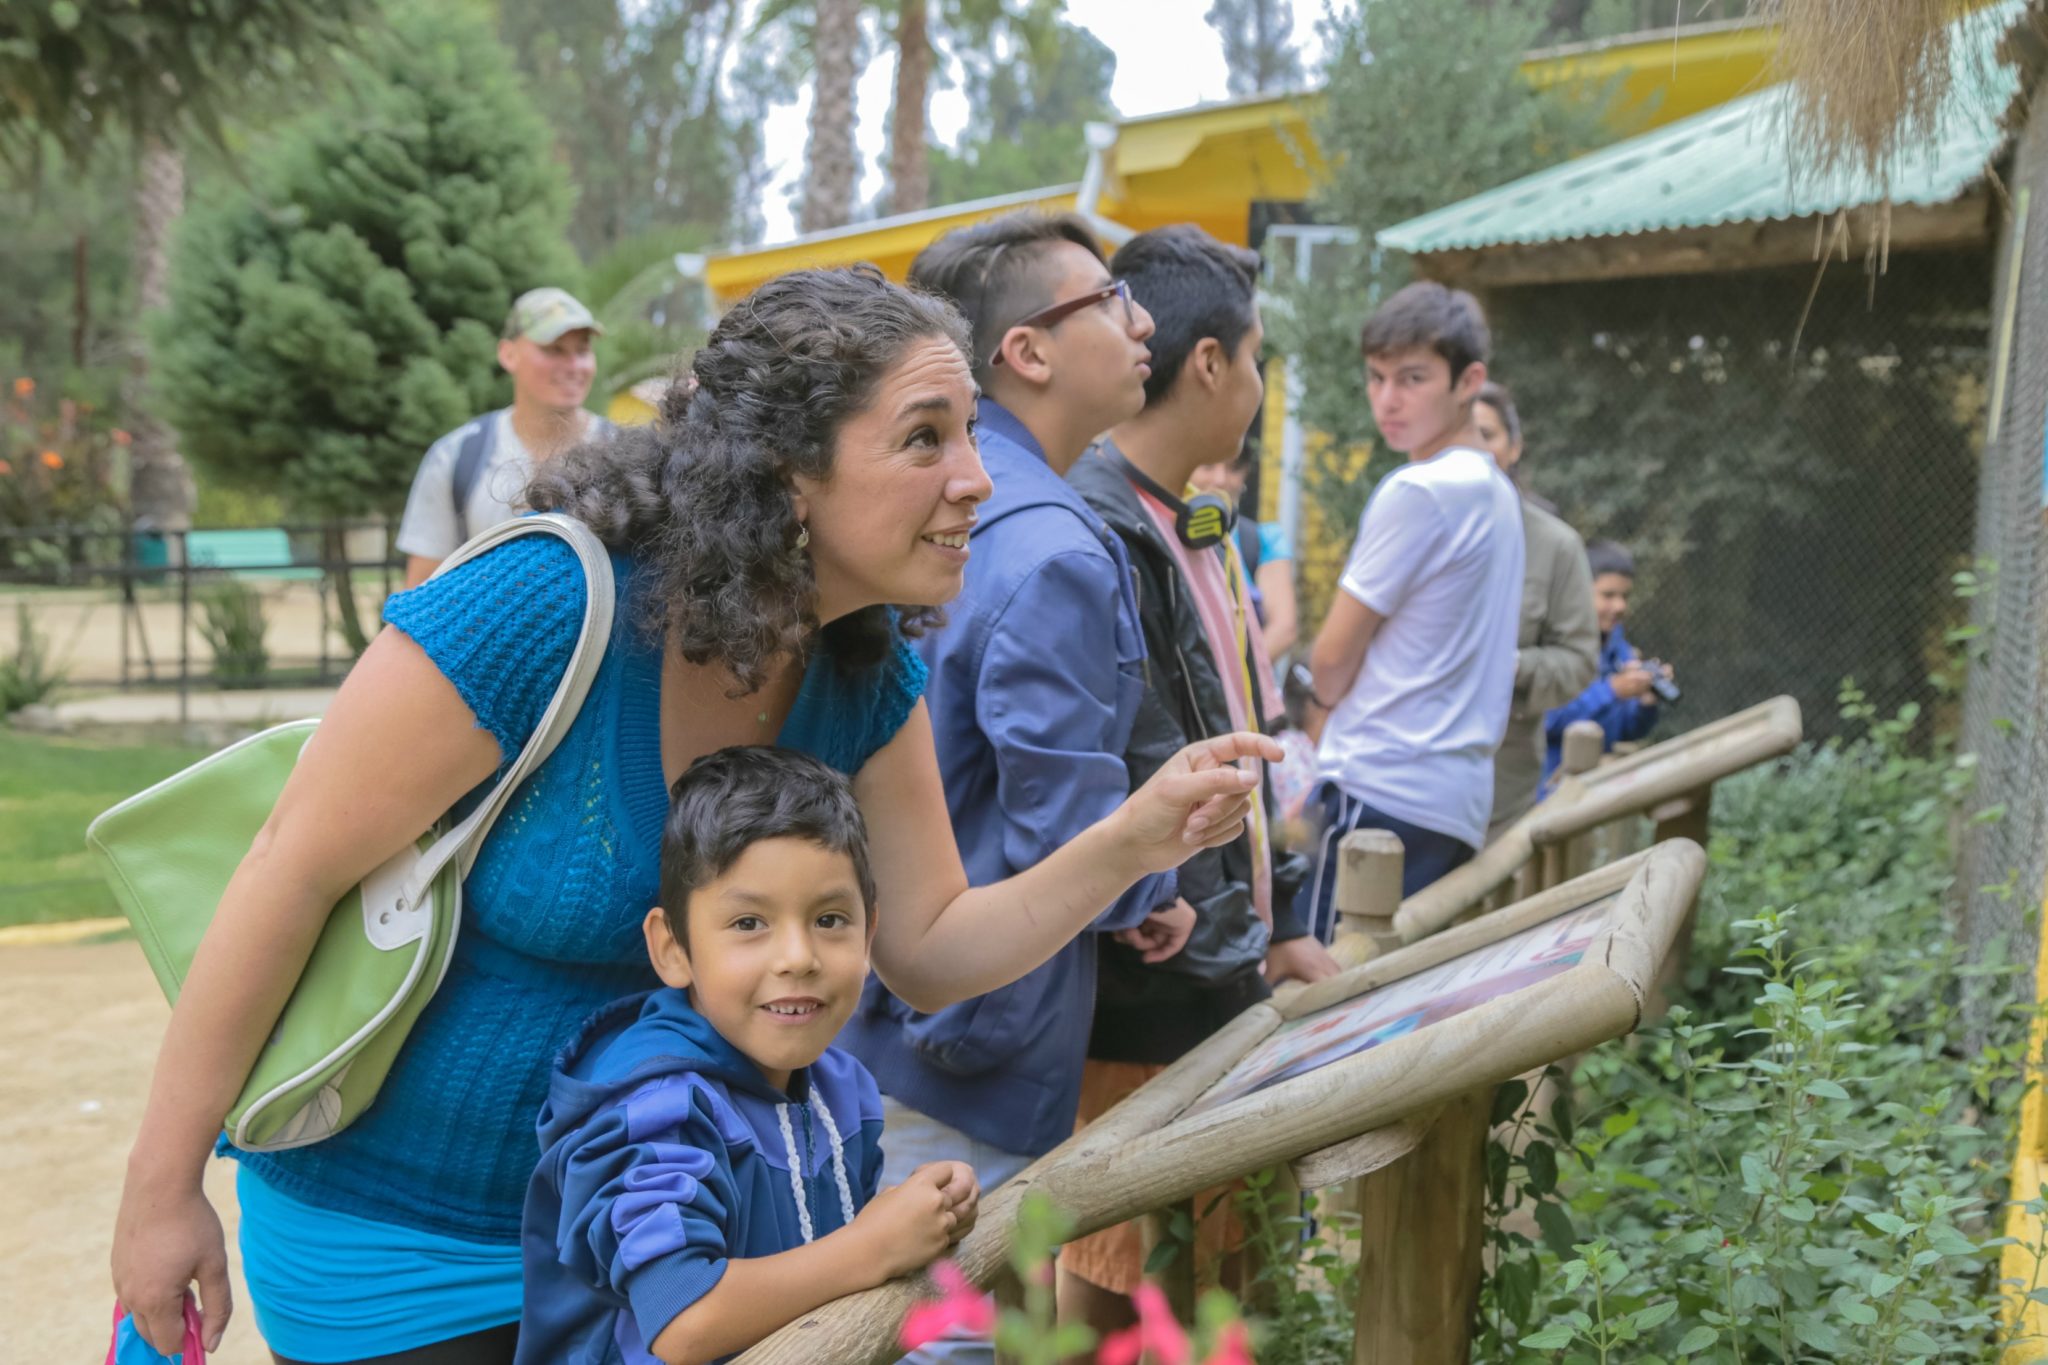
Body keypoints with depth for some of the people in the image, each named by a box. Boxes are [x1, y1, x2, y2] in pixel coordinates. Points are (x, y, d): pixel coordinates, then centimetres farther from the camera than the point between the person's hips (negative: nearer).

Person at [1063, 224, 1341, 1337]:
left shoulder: (1197, 526, 12)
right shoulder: (1100, 535, -20)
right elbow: (1143, 793, -22)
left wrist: (1278, 927, 13)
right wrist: (1230, 978, -16)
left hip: (1224, 968, 9)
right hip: (1146, 1003, -9)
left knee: (1206, 1264, 18)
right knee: (1118, 1286, 7)